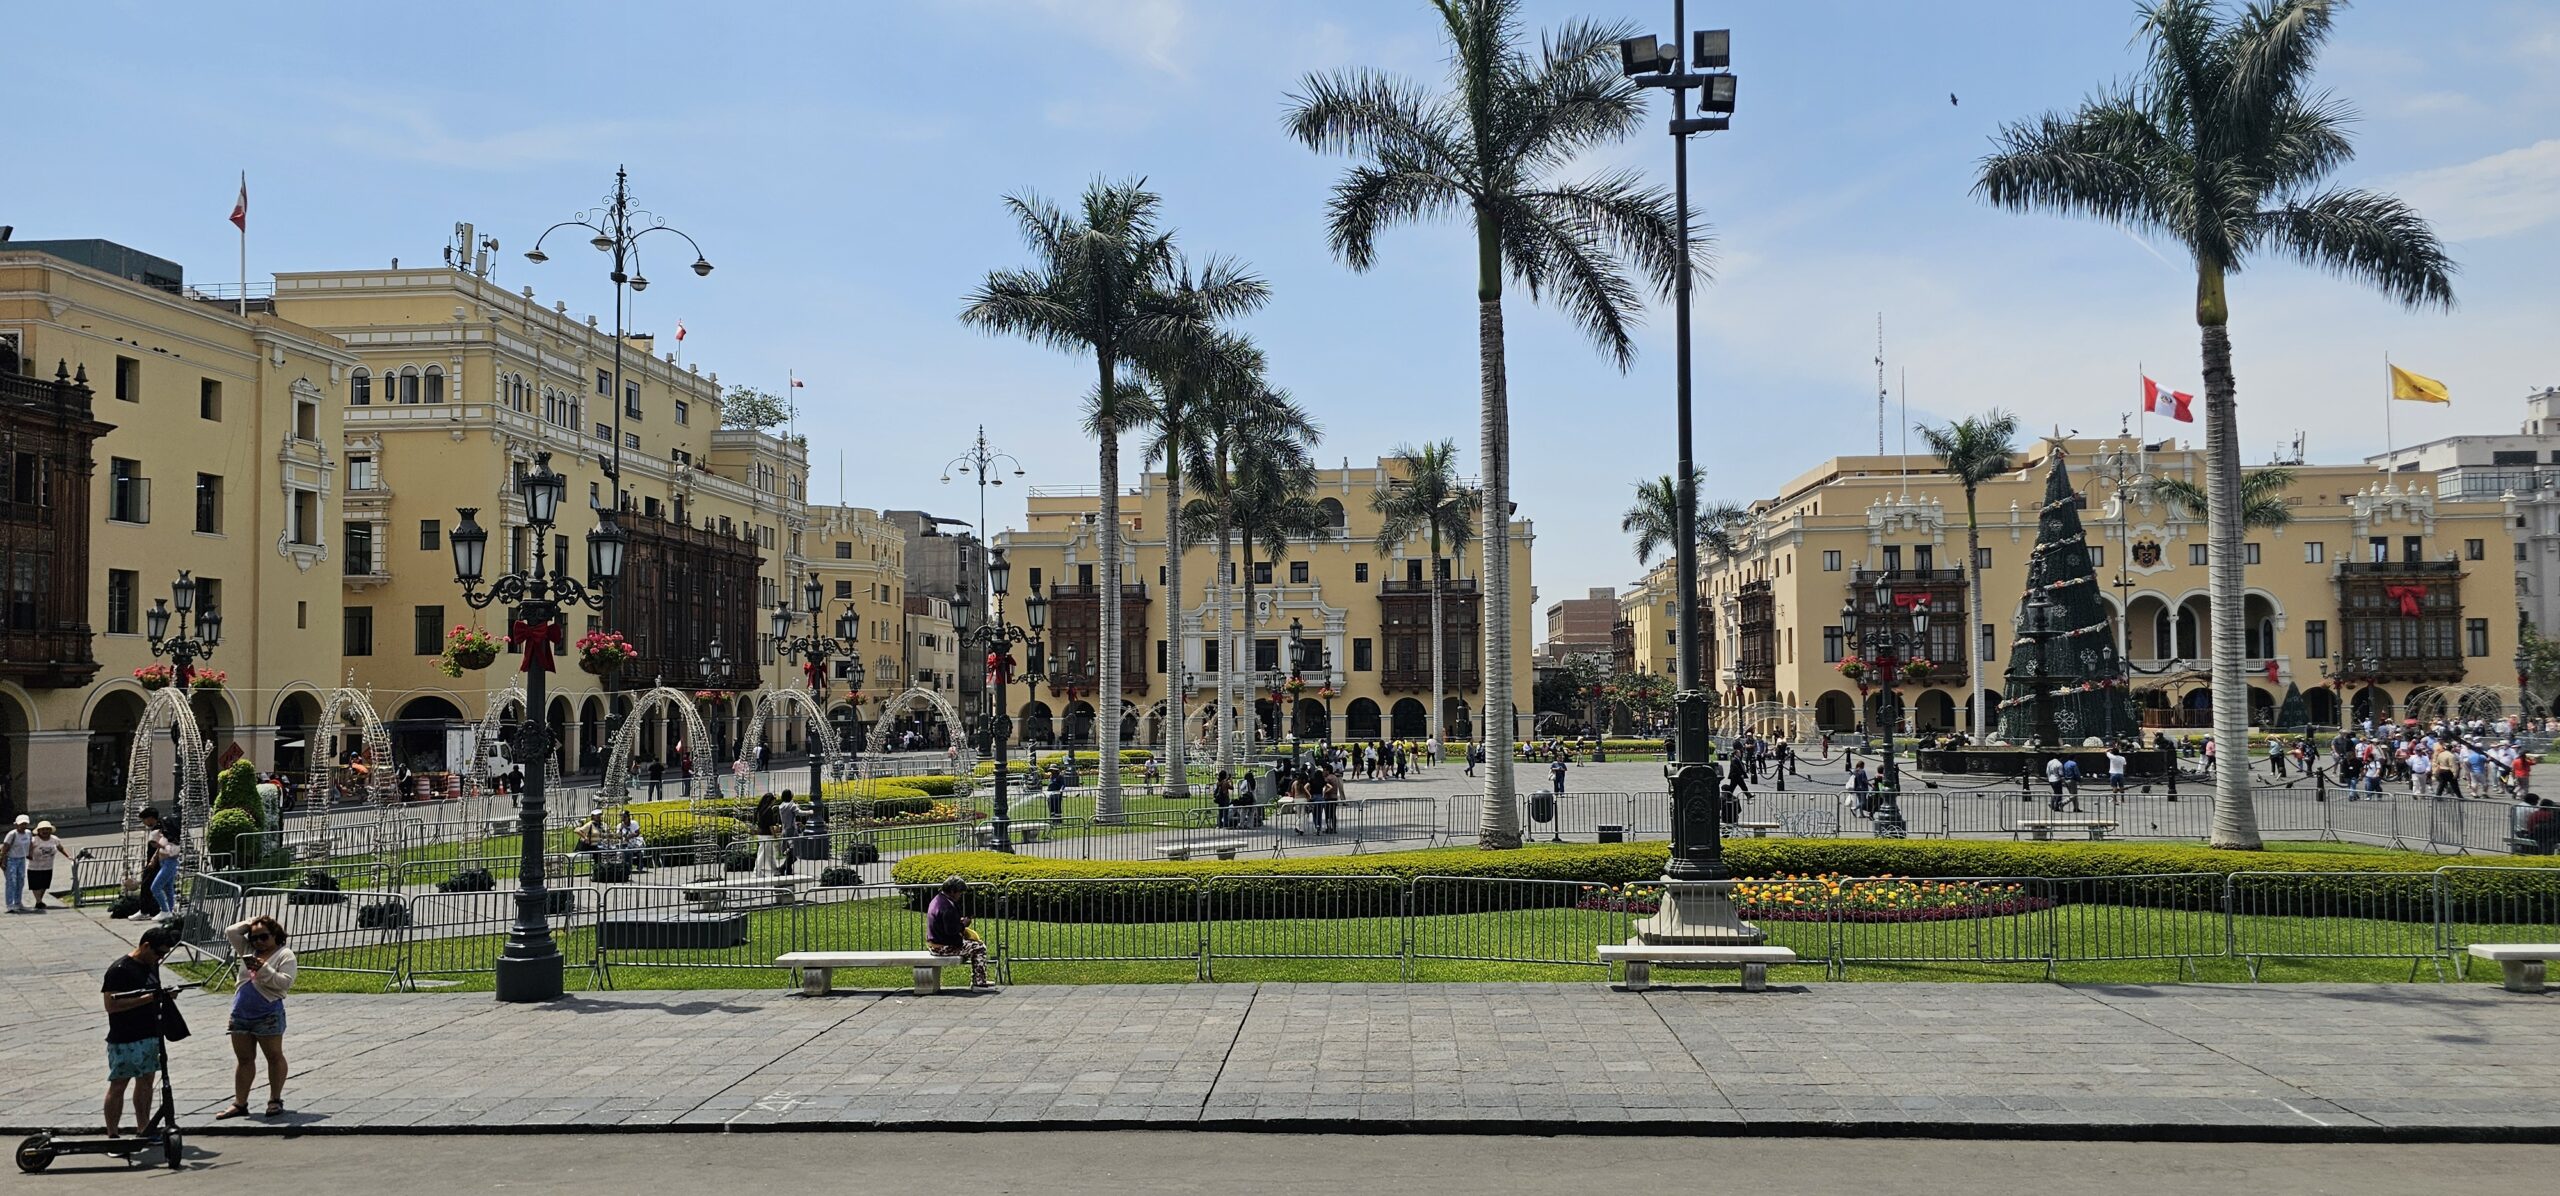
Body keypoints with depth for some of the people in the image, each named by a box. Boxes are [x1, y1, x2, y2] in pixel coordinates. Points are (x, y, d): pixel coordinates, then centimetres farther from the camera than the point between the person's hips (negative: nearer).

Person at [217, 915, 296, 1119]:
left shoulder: (285, 955, -5)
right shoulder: (248, 950, 14)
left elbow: (285, 983, -15)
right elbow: (231, 932, 12)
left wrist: (263, 969, -23)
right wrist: (252, 922, 8)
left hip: (268, 1015, -6)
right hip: (241, 1013, 6)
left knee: (274, 1056, 2)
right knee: (244, 1059, 9)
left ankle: (275, 1100, 9)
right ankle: (239, 1104, 13)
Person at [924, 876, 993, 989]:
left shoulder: (937, 899, 11)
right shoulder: (947, 906, -23)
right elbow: (951, 930, -26)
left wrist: (959, 921, 9)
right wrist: (963, 924, -9)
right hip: (943, 947, -11)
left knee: (975, 945, 23)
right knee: (980, 948, -5)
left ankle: (975, 981, 24)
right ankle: (979, 983, -1)